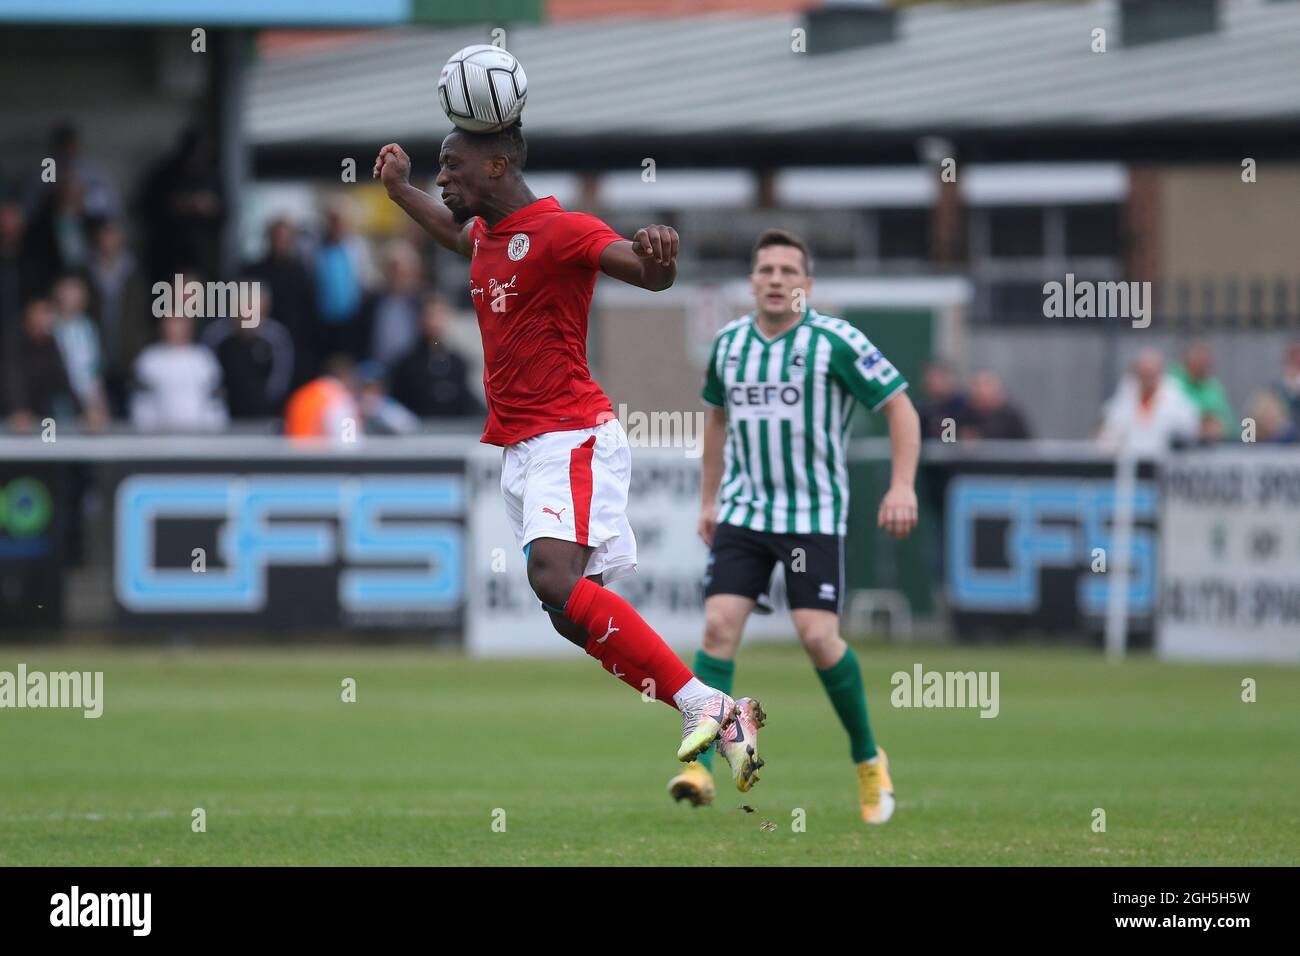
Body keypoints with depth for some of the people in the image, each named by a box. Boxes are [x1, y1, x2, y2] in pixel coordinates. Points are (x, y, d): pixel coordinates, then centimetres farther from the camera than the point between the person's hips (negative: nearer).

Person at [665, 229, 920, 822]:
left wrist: (902, 486, -16)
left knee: (818, 636, -13)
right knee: (719, 625, -12)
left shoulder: (835, 341, -9)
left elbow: (900, 408, -6)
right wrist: (708, 500, 21)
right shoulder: (728, 343, 6)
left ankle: (867, 759, 8)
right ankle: (699, 766, -14)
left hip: (814, 514, -4)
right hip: (742, 511, 4)